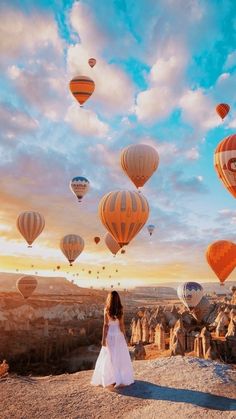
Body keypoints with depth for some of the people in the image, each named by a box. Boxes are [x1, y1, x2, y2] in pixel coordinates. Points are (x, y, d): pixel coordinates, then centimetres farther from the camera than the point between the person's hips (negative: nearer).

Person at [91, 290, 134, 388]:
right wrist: (124, 336, 8)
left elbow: (105, 325, -11)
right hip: (119, 335, 3)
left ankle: (111, 379, 8)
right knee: (121, 357, 13)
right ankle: (123, 378, 20)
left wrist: (103, 338, -7)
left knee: (109, 358, 7)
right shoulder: (120, 310, -4)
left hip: (110, 335, -2)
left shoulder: (107, 310, -11)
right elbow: (122, 325, -2)